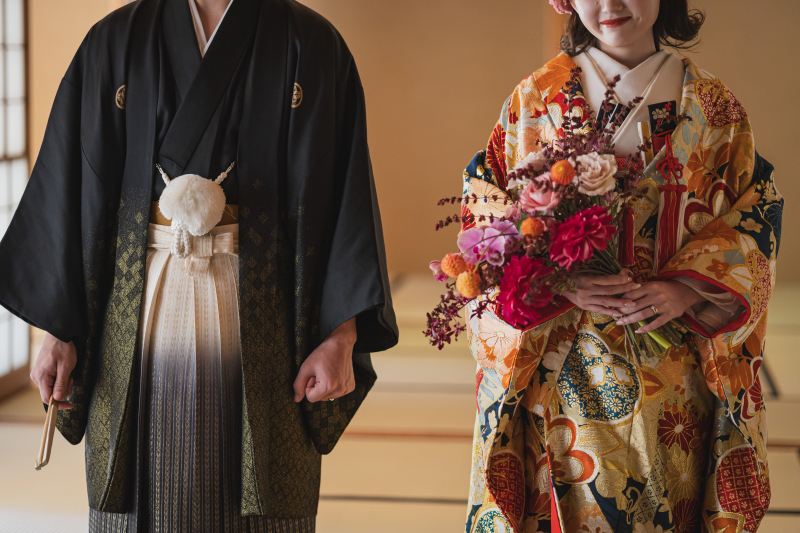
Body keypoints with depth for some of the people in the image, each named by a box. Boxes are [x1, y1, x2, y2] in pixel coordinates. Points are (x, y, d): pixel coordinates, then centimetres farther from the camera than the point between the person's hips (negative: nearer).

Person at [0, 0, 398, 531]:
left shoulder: (312, 45, 3)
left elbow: (345, 194, -2)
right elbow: (71, 185, 5)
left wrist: (340, 338, -10)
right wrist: (59, 330, -2)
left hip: (261, 315, -1)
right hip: (141, 310, 1)